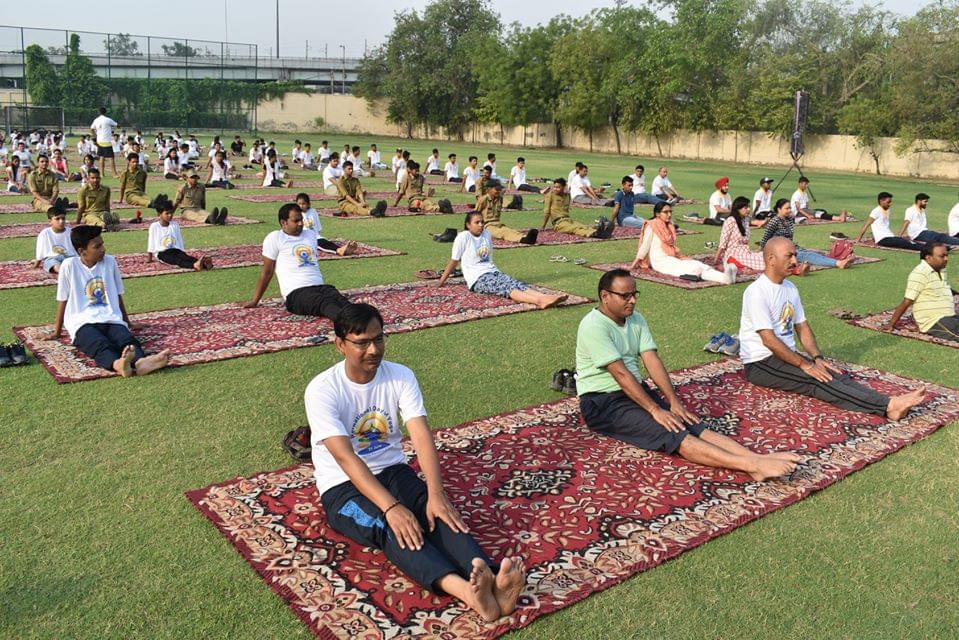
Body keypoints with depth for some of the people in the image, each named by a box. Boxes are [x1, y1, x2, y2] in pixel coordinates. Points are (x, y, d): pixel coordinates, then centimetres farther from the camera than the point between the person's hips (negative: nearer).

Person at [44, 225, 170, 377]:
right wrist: (57, 331, 19)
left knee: (128, 340, -32)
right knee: (101, 345, -37)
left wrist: (127, 322, 30)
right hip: (83, 322, -3)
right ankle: (118, 364, -69)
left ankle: (140, 362, -64)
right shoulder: (69, 265, 2)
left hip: (111, 319, 3)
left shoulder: (110, 262, 11)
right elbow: (62, 300, 10)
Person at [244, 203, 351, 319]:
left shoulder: (311, 235, 22)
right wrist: (255, 301, 11)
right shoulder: (274, 238, 5)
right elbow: (267, 272, 9)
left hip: (319, 286, 5)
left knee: (340, 300, -30)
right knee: (325, 302, -37)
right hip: (295, 293, -5)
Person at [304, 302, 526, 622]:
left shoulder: (401, 377, -5)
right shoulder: (322, 390, -16)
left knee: (434, 513, -27)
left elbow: (422, 436, -16)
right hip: (344, 487, -4)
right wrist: (391, 507, -38)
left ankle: (490, 581, -50)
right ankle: (464, 589, -59)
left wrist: (436, 495, -32)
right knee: (387, 526, -34)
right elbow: (345, 457, -27)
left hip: (393, 471, 4)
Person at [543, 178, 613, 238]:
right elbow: (546, 212, 2)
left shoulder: (567, 195, 20)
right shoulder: (550, 195, 2)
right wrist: (543, 227, 4)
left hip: (569, 219, 6)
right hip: (558, 222, -6)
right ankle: (594, 233, -64)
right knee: (574, 228, -34)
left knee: (583, 226, -25)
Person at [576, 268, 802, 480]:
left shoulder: (636, 319, 9)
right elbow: (620, 373, -22)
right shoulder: (594, 326, -17)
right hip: (603, 402, -8)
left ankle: (758, 458, -30)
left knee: (692, 425, -16)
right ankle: (752, 466, -40)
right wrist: (655, 410, -24)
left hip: (636, 391, 8)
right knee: (672, 434, -26)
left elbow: (652, 361, 1)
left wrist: (674, 401, -11)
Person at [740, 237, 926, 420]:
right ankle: (888, 405, -38)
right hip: (760, 363, -8)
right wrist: (805, 365, -20)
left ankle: (888, 405, -32)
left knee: (836, 374, -15)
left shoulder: (790, 288, 12)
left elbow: (802, 327, 14)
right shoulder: (757, 292, -17)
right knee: (816, 380, -25)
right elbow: (769, 340, -22)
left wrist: (817, 358, -3)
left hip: (787, 355, 8)